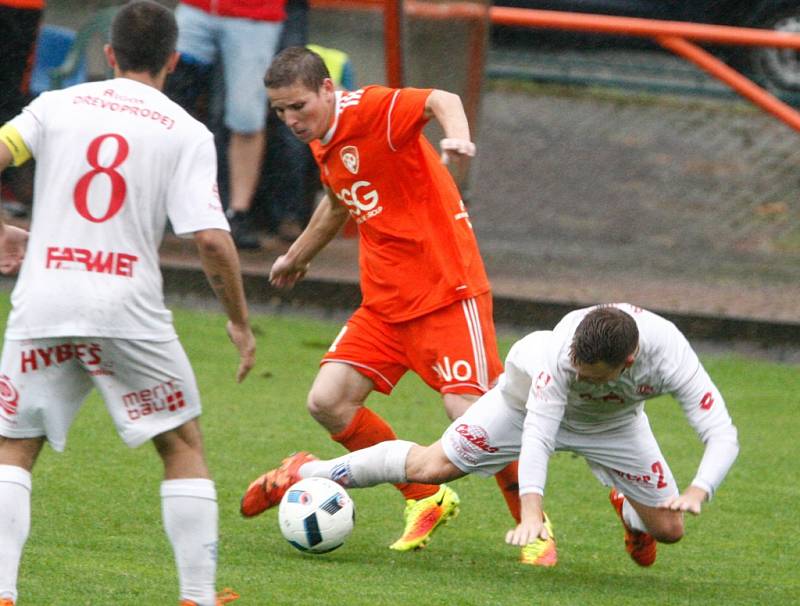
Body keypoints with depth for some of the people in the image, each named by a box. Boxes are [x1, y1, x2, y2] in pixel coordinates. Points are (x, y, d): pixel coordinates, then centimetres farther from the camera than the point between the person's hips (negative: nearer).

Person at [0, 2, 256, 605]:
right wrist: (241, 324, 4)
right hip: (129, 313, -1)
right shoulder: (187, 133, 2)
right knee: (183, 445, 15)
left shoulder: (57, 105, 8)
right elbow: (211, 239, -8)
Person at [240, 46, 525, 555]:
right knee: (328, 402, -3)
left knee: (468, 410, -16)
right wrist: (297, 256, 46)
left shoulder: (372, 111, -15)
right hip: (385, 299, 8)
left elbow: (441, 101, -34)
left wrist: (458, 136, -56)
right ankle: (426, 499, 12)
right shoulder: (324, 145, 11)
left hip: (446, 292, -8)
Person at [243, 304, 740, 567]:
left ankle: (629, 510, 39)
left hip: (613, 421, 3)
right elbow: (537, 433, -48)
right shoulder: (565, 349, -45)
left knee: (669, 529, -1)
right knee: (432, 466, -8)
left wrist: (698, 490, -61)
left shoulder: (670, 357, -41)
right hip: (532, 392, -2)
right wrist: (531, 511, -62)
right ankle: (307, 473, 12)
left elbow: (723, 436, -42)